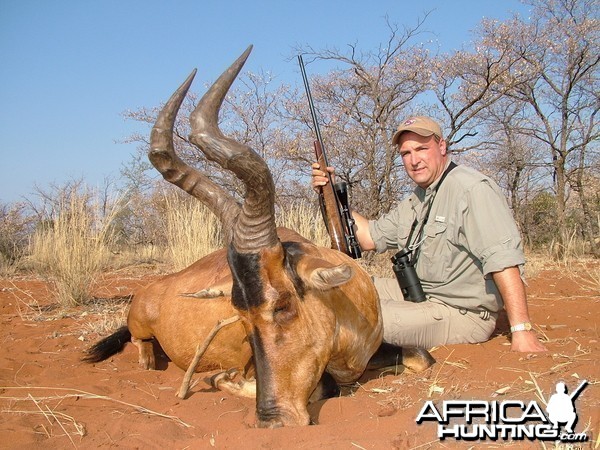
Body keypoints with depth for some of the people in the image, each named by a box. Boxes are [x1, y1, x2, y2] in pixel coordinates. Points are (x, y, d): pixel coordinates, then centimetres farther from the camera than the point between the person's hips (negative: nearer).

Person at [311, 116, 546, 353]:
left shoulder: (471, 188, -16)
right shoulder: (414, 202, 14)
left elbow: (503, 258, -25)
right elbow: (371, 237, 15)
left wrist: (522, 329, -31)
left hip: (461, 313, -9)